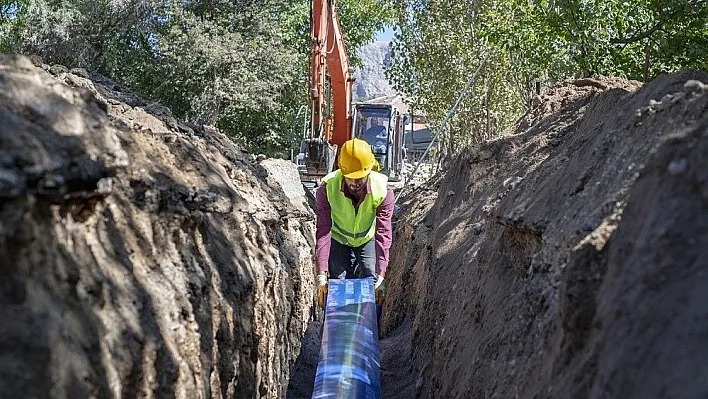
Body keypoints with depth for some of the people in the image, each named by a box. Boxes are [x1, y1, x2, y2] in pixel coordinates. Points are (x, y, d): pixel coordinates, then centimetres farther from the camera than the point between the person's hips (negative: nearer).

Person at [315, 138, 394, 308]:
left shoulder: (382, 189, -32)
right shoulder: (328, 187, -32)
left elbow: (383, 234, -31)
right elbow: (323, 230, -31)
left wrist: (381, 275, -37)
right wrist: (321, 274, -35)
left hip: (368, 241, 0)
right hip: (339, 241, 0)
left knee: (373, 288, -8)